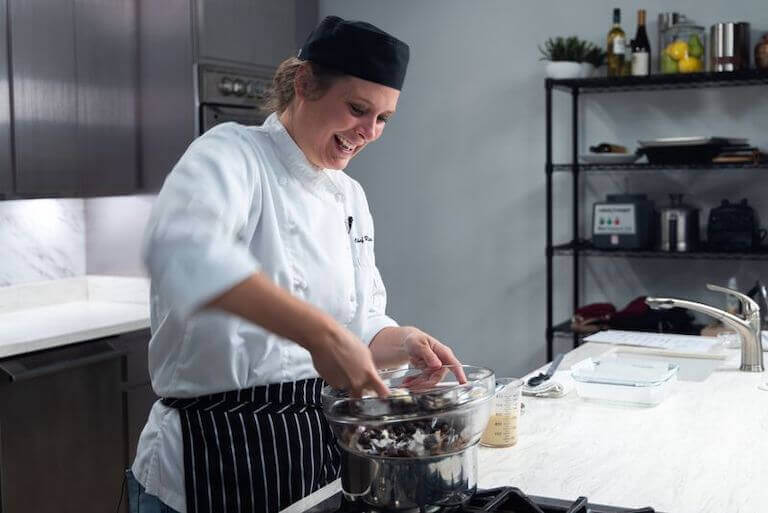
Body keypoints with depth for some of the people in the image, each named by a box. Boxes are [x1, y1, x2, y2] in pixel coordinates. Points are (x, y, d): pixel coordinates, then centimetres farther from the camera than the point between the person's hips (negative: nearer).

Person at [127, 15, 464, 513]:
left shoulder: (351, 196, 10)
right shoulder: (232, 154, -13)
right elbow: (183, 251, -35)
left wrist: (403, 343, -6)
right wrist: (321, 333, -41)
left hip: (321, 443, 7)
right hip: (219, 456, -7)